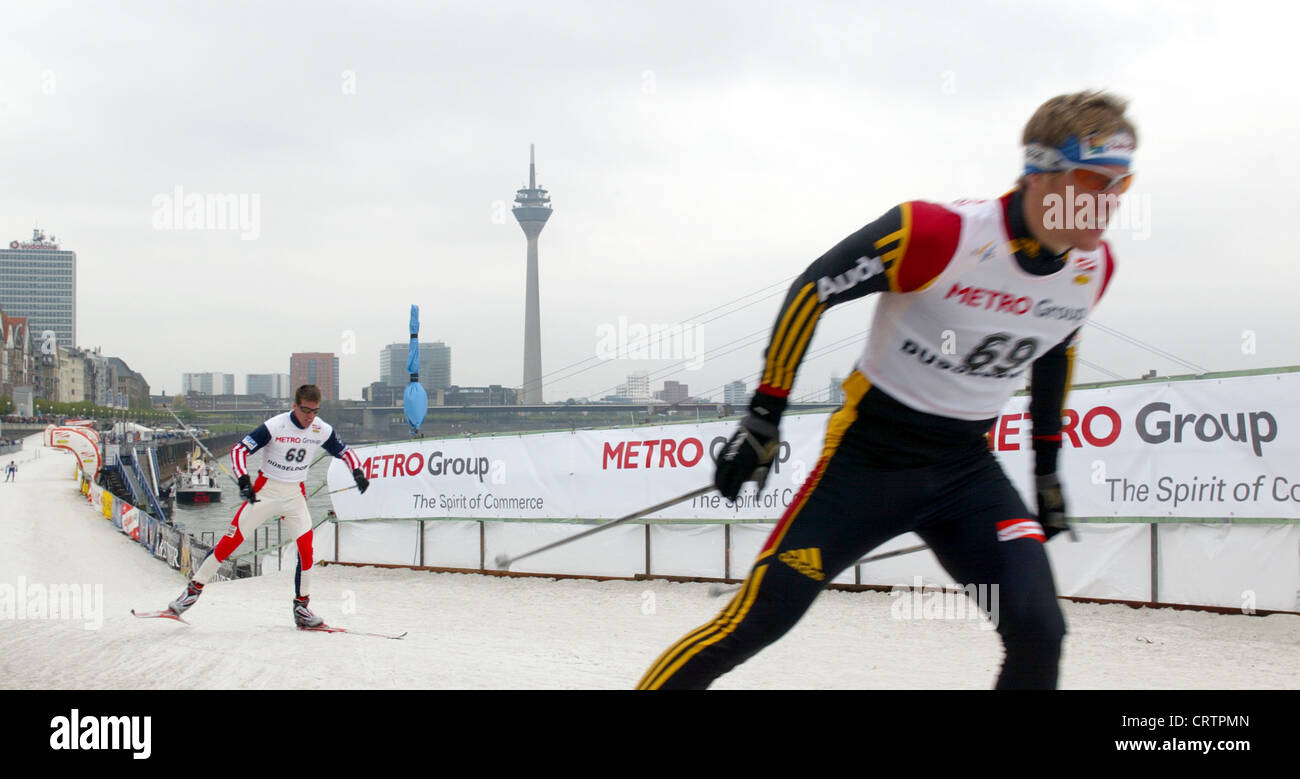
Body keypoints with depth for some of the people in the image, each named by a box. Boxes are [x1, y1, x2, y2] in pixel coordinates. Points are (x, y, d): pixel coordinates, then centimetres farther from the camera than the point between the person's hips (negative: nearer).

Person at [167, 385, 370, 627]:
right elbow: (239, 450, -18)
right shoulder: (275, 426, -18)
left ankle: (301, 606, 0)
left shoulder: (322, 430, -5)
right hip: (265, 491, -3)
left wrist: (357, 471, -6)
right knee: (231, 541, -6)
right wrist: (244, 480, -32)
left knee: (306, 547, -13)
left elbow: (345, 452, 13)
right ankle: (194, 588, 7)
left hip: (295, 495, 3)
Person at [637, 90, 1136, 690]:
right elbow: (812, 290, -14)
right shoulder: (941, 235, -24)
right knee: (756, 620, -8)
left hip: (968, 468, 5)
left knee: (1038, 634, -13)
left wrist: (1047, 469, 20)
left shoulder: (1093, 267, -4)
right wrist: (764, 416, -13)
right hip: (870, 452, -5)